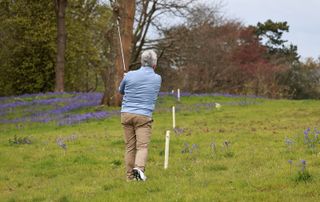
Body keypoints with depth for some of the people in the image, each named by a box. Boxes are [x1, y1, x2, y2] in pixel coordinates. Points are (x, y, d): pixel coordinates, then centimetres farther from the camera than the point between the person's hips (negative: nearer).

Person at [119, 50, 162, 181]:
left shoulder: (129, 75, 1)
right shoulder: (157, 79, 3)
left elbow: (121, 91, 19)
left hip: (126, 114, 2)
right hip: (144, 116, -2)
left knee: (130, 146, 7)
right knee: (142, 146, -5)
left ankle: (130, 175, 8)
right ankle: (139, 167, -29)